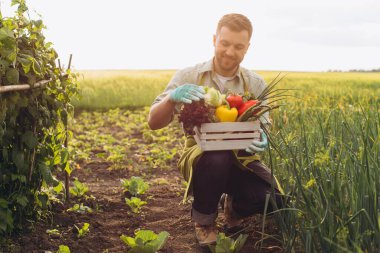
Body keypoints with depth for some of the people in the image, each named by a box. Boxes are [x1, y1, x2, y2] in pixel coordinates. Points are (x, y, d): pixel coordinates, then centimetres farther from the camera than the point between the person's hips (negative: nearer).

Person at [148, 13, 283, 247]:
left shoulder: (256, 84, 1)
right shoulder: (188, 77, -6)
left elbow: (264, 128, 0)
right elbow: (154, 123, -10)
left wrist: (262, 141, -26)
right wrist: (172, 97, -31)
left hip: (241, 160, 2)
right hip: (200, 156, -2)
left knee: (274, 199, -25)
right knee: (216, 158, -38)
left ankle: (234, 206, 13)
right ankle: (203, 219, -5)